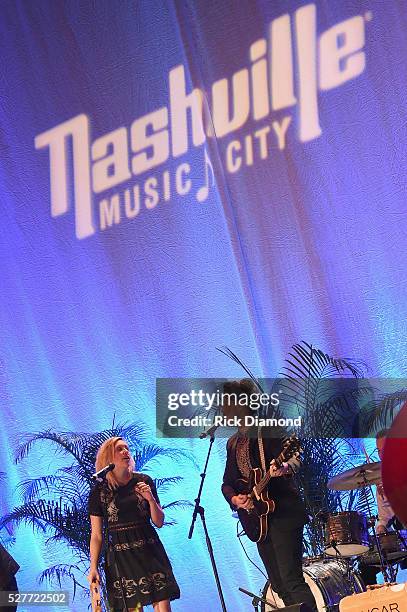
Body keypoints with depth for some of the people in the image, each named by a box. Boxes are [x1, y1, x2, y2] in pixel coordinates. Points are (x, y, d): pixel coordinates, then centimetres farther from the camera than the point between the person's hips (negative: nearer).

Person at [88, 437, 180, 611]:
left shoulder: (144, 482, 5)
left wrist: (151, 499, -8)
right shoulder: (99, 491, 0)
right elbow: (96, 535, 3)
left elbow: (159, 522, 9)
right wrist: (93, 567, -4)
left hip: (148, 550, 1)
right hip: (120, 556, -1)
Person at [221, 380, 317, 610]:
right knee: (279, 586, 7)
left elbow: (286, 463, -12)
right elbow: (228, 483, 18)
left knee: (291, 581, -17)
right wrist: (235, 499, -3)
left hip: (283, 512, -8)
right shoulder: (233, 443, 19)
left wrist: (282, 470, -35)